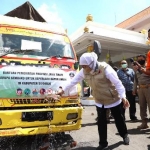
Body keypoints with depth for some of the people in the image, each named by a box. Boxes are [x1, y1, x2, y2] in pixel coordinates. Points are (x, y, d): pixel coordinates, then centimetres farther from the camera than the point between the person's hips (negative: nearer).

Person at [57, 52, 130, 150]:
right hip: (99, 101, 4)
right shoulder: (84, 71, -10)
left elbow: (117, 83, -23)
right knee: (101, 122, 5)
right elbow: (73, 81, 1)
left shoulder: (105, 69, -26)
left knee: (118, 119, 16)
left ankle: (125, 135, 43)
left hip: (113, 99, -3)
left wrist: (123, 97, -28)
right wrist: (63, 90, 6)